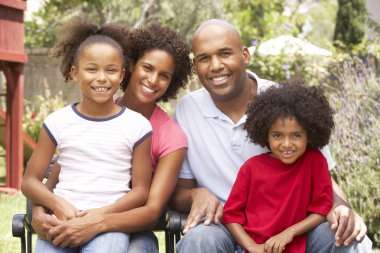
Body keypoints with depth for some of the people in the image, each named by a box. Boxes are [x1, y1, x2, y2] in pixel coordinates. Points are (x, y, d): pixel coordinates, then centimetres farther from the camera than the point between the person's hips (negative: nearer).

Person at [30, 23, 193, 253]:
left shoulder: (172, 137, -6)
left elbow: (153, 210, -14)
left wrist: (98, 223, -32)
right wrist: (39, 211, -21)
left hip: (130, 228, -1)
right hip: (77, 222, 2)